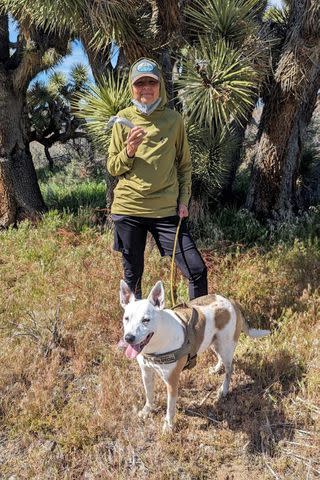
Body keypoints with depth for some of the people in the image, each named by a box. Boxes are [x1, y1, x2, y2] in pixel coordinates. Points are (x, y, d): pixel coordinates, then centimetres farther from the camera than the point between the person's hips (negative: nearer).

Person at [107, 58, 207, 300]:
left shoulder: (174, 119, 4)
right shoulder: (124, 119, 4)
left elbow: (184, 163, 11)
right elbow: (113, 168, 5)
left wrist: (183, 200, 2)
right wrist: (129, 151, -14)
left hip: (167, 210, 0)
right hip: (128, 208, 0)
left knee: (197, 269, -4)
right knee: (132, 274, 10)